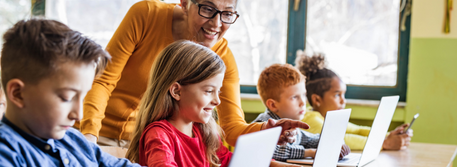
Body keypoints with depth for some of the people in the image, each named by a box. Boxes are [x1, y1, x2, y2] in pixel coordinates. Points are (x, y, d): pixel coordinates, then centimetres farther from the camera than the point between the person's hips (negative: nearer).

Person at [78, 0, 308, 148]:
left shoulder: (222, 57, -11)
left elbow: (232, 127, -12)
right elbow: (103, 80, -17)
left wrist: (264, 131, -34)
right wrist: (89, 132, -32)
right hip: (102, 134, -2)